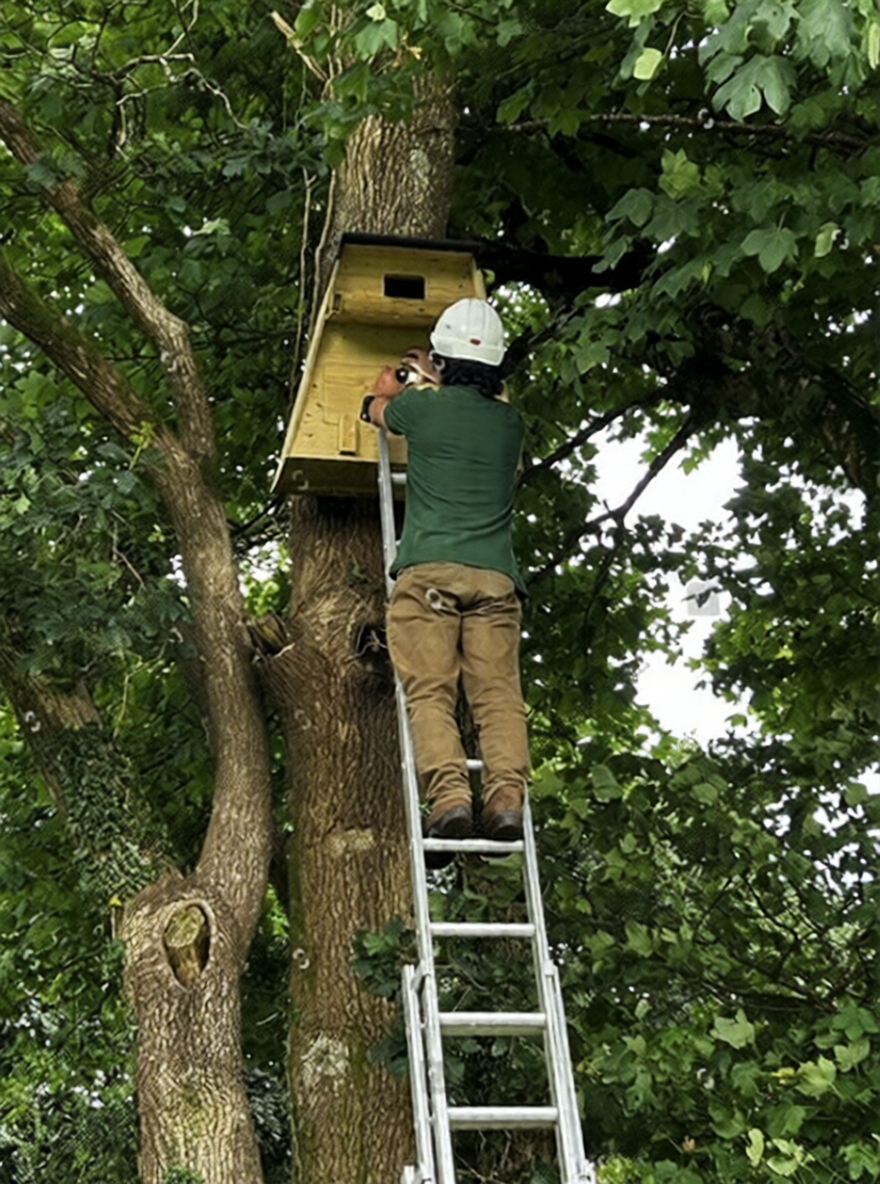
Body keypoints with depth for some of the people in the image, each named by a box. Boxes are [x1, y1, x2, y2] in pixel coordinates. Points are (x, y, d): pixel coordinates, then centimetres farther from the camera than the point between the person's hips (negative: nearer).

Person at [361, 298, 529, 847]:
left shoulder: (424, 406, 8)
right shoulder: (510, 421, 17)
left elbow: (377, 410, 34)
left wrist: (389, 387, 55)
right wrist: (439, 381, 58)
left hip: (429, 569, -3)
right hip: (495, 575, 3)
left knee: (430, 692, -8)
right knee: (499, 694, -4)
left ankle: (449, 794, -25)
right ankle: (508, 797, -21)